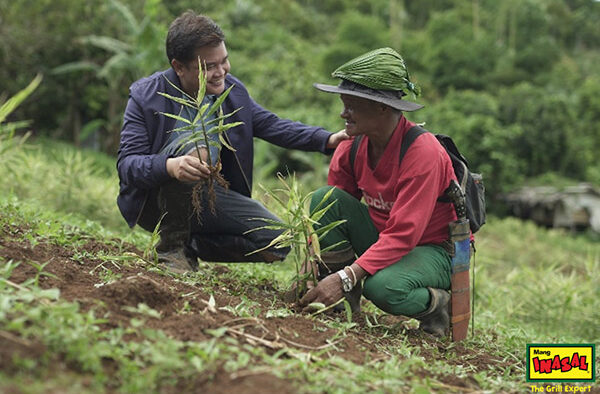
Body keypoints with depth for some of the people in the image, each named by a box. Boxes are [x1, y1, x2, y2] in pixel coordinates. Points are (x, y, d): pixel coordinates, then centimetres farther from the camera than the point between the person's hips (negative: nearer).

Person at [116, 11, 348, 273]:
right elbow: (126, 164, -24)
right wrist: (169, 166, -46)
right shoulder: (145, 96, -17)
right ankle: (172, 247, -18)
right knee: (190, 146, -35)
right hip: (154, 200, -5)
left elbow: (270, 125, 6)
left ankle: (192, 245, 9)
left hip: (208, 198, 5)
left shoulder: (232, 89, -2)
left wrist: (328, 140, -8)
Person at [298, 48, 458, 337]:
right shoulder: (352, 146, -6)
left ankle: (437, 305, -2)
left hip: (434, 250, -6)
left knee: (382, 287, -37)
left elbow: (403, 234, -31)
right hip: (381, 238, 6)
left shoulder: (423, 152, -27)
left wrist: (345, 277, -38)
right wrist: (307, 272, -16)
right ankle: (345, 300, -7)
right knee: (323, 198, -16)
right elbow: (330, 210, -1)